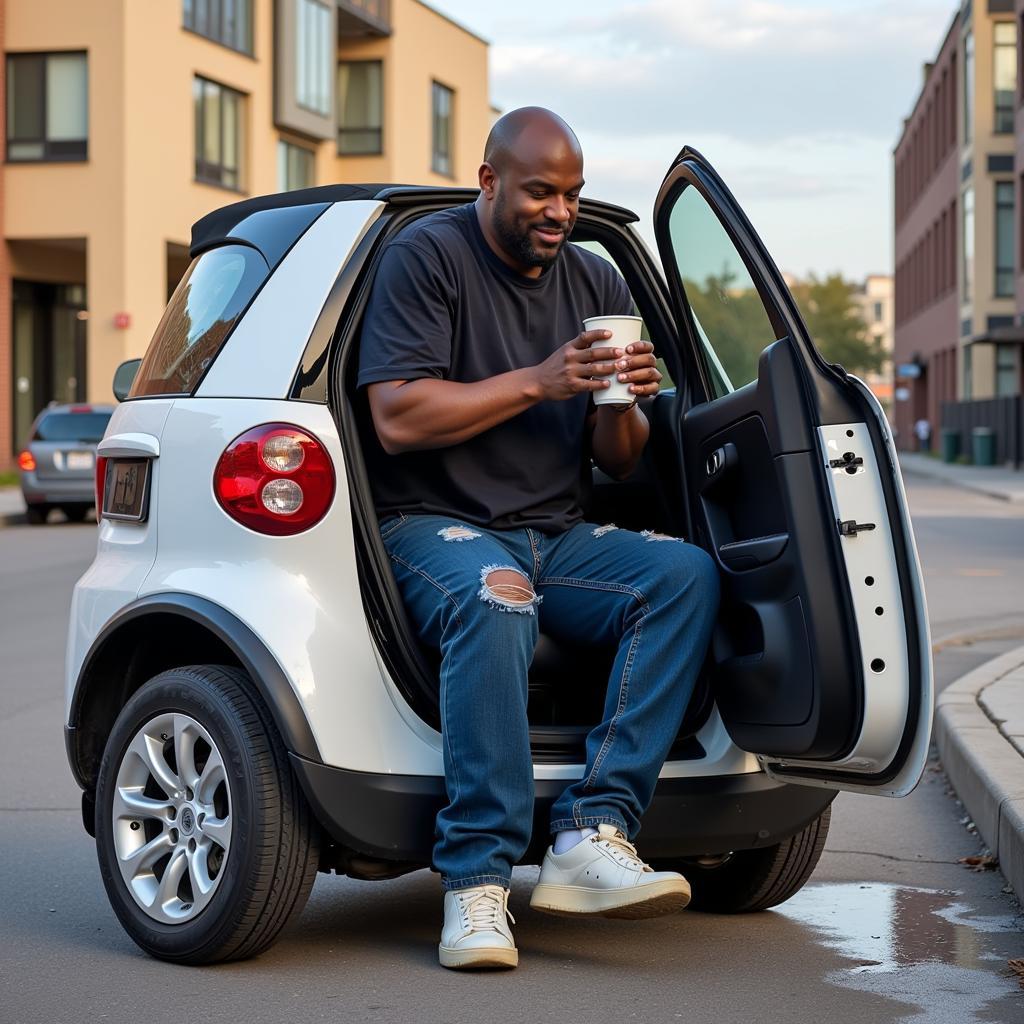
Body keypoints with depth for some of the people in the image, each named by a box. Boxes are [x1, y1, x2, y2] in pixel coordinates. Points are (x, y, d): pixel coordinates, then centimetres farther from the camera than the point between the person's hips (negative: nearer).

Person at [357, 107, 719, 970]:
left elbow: (620, 463, 15)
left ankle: (592, 835, -30)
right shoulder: (428, 257, -2)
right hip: (436, 526, -6)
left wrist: (620, 407, -8)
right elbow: (397, 420, -14)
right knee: (495, 599, -39)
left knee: (687, 574, -22)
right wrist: (537, 383, -17)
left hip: (558, 536, 6)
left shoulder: (597, 283, 15)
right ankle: (477, 878, -36)